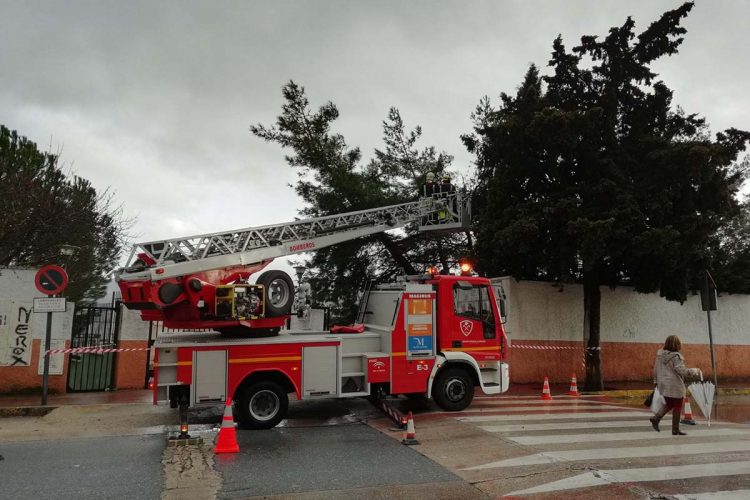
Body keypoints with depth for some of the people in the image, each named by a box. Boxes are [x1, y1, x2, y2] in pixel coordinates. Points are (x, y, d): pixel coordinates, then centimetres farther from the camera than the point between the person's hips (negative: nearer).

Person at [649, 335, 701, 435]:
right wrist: (695, 371, -7)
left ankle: (656, 418, 3)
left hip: (663, 385, 7)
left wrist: (656, 381, 20)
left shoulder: (660, 354, 5)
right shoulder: (676, 357, -18)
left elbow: (655, 369, 11)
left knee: (669, 404, 22)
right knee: (677, 407, 7)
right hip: (675, 386, -7)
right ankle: (675, 430, 13)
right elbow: (682, 371, -21)